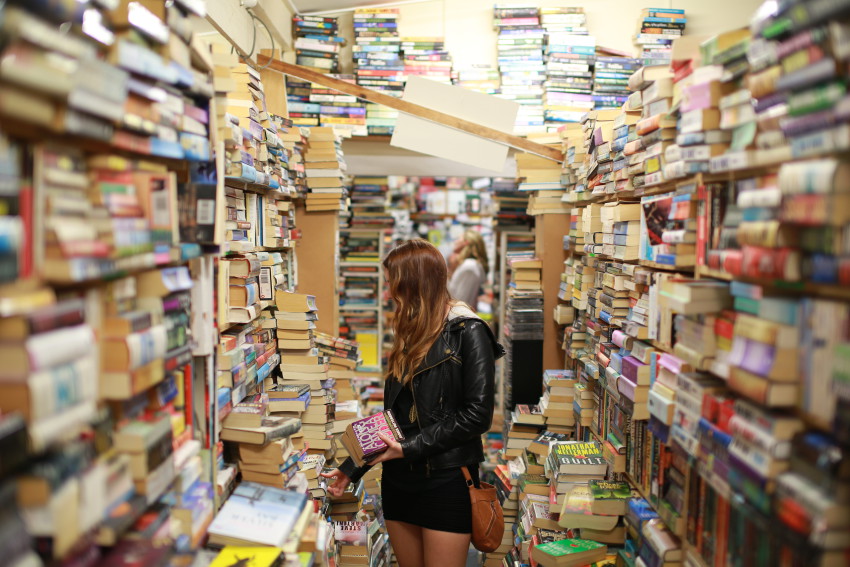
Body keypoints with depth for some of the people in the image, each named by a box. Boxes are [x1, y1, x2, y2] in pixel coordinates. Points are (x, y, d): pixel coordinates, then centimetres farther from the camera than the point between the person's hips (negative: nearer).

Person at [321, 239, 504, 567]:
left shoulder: (467, 333, -9)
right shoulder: (410, 335, 13)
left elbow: (477, 414, -16)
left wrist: (410, 448, -18)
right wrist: (351, 469, 11)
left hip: (446, 482, -7)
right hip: (399, 480, 7)